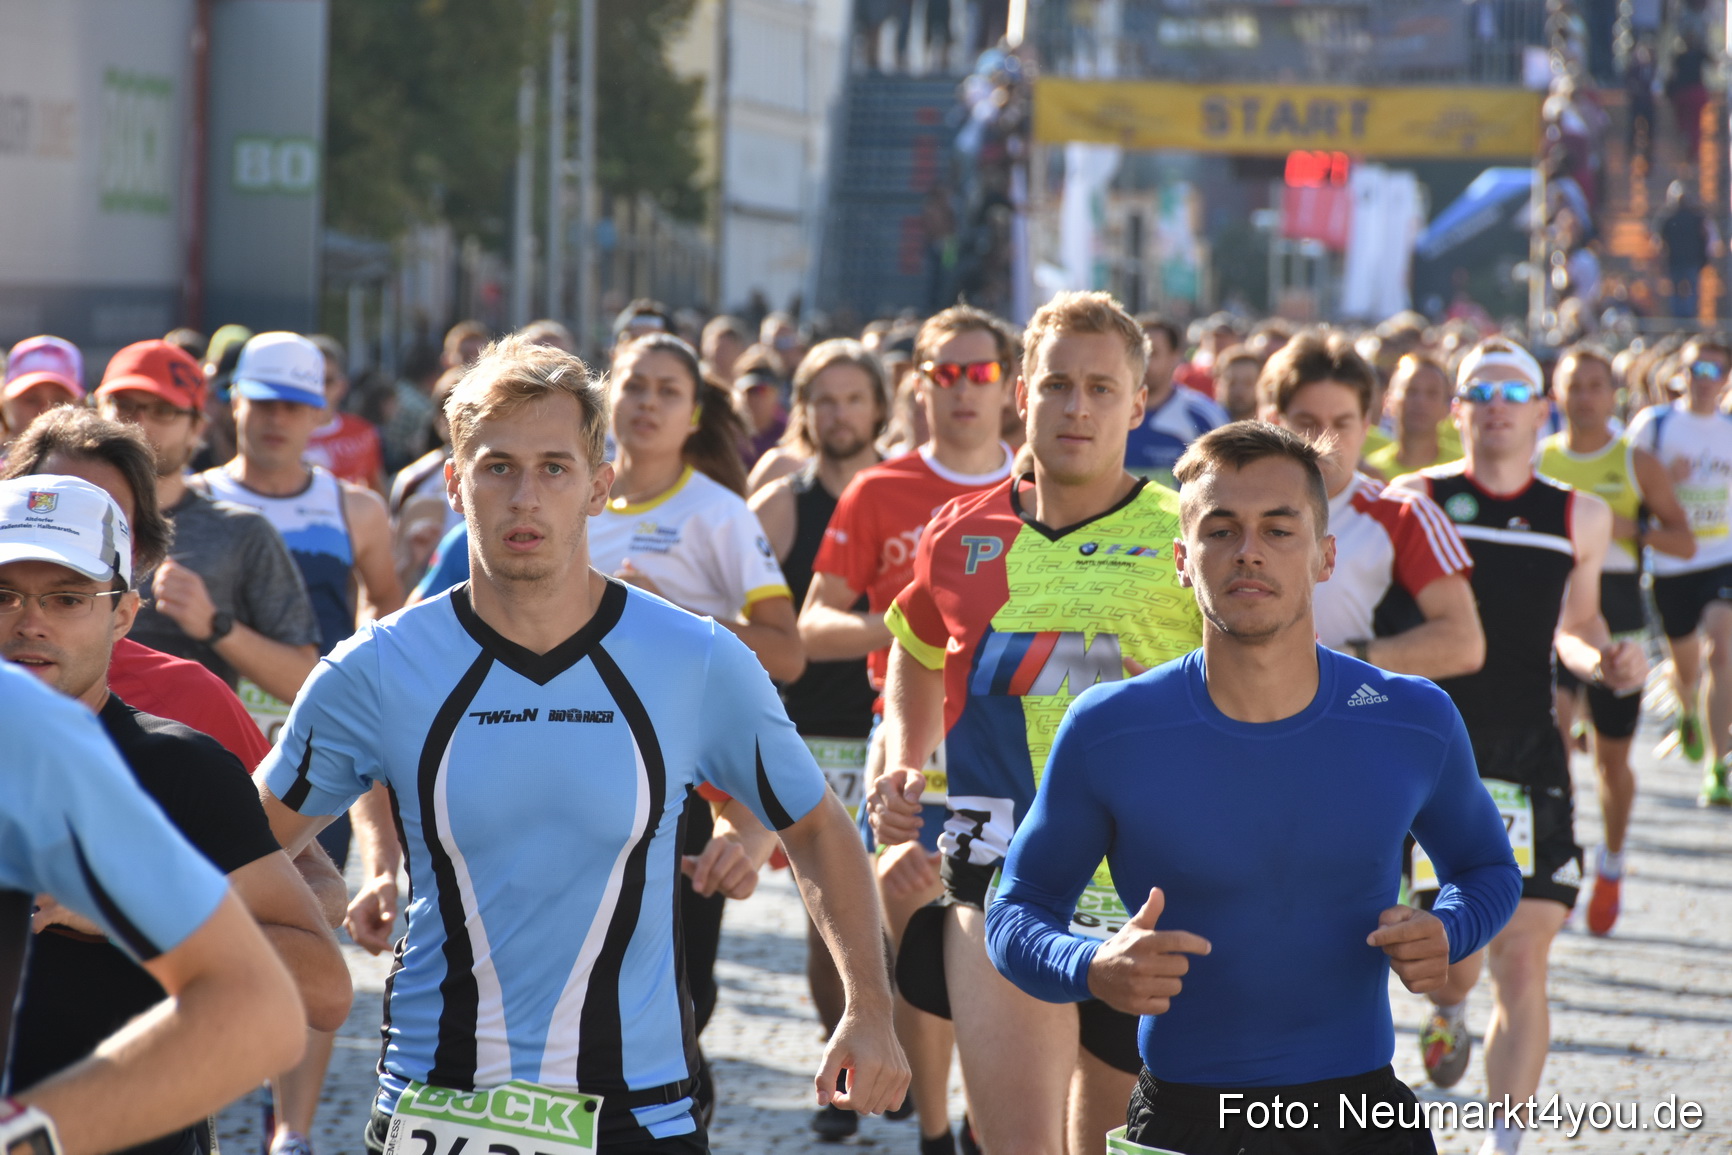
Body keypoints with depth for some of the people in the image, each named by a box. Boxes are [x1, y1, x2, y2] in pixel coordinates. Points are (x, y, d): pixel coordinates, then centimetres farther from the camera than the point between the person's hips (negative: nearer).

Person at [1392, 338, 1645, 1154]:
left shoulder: (1580, 518, 7)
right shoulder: (1415, 499, -1)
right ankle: (1448, 1007, 40)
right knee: (1454, 944, 0)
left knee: (1522, 963, -5)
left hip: (1528, 752, 2)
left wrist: (1605, 661, 0)